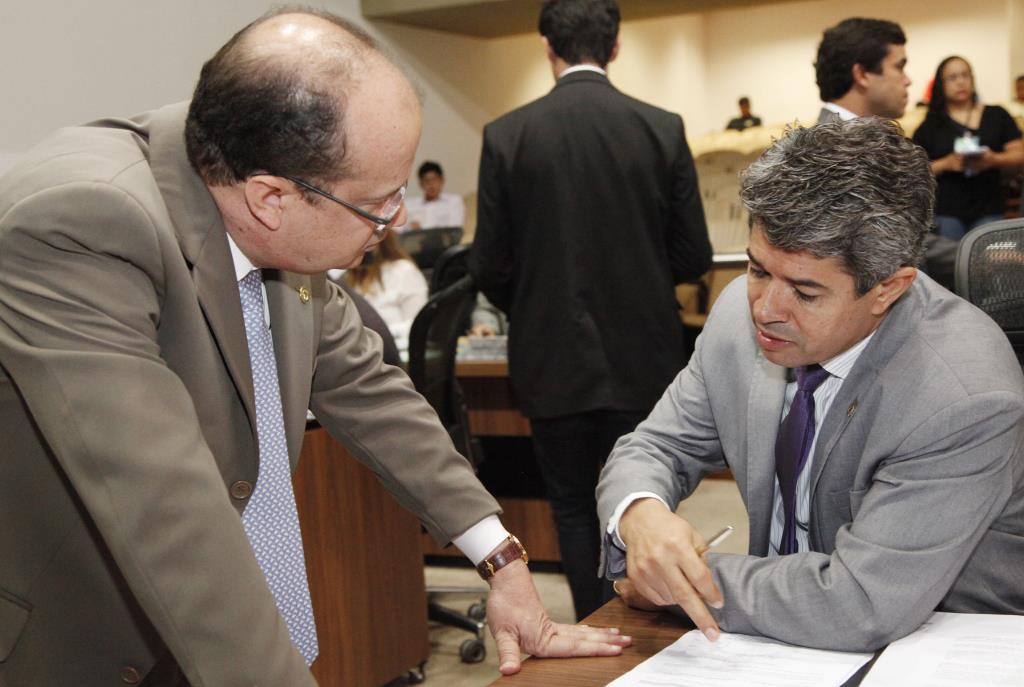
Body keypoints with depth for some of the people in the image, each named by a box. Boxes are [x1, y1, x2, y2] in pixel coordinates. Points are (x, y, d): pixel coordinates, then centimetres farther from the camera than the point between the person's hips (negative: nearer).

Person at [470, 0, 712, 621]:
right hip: (642, 360, 1)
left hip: (554, 362, 0)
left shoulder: (507, 135, -8)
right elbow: (694, 256, -2)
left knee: (575, 510, 14)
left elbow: (490, 267, -5)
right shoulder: (663, 129, -6)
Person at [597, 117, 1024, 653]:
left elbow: (860, 607, -31)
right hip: (784, 647, 3)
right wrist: (638, 514, -25)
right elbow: (655, 448, -1)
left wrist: (685, 581, -21)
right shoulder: (742, 313, -9)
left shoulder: (967, 403, -27)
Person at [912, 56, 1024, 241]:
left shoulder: (997, 116, 9)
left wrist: (995, 160, -14)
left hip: (988, 211, 1)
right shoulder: (930, 126, 6)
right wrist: (946, 164, -14)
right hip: (945, 213, -1)